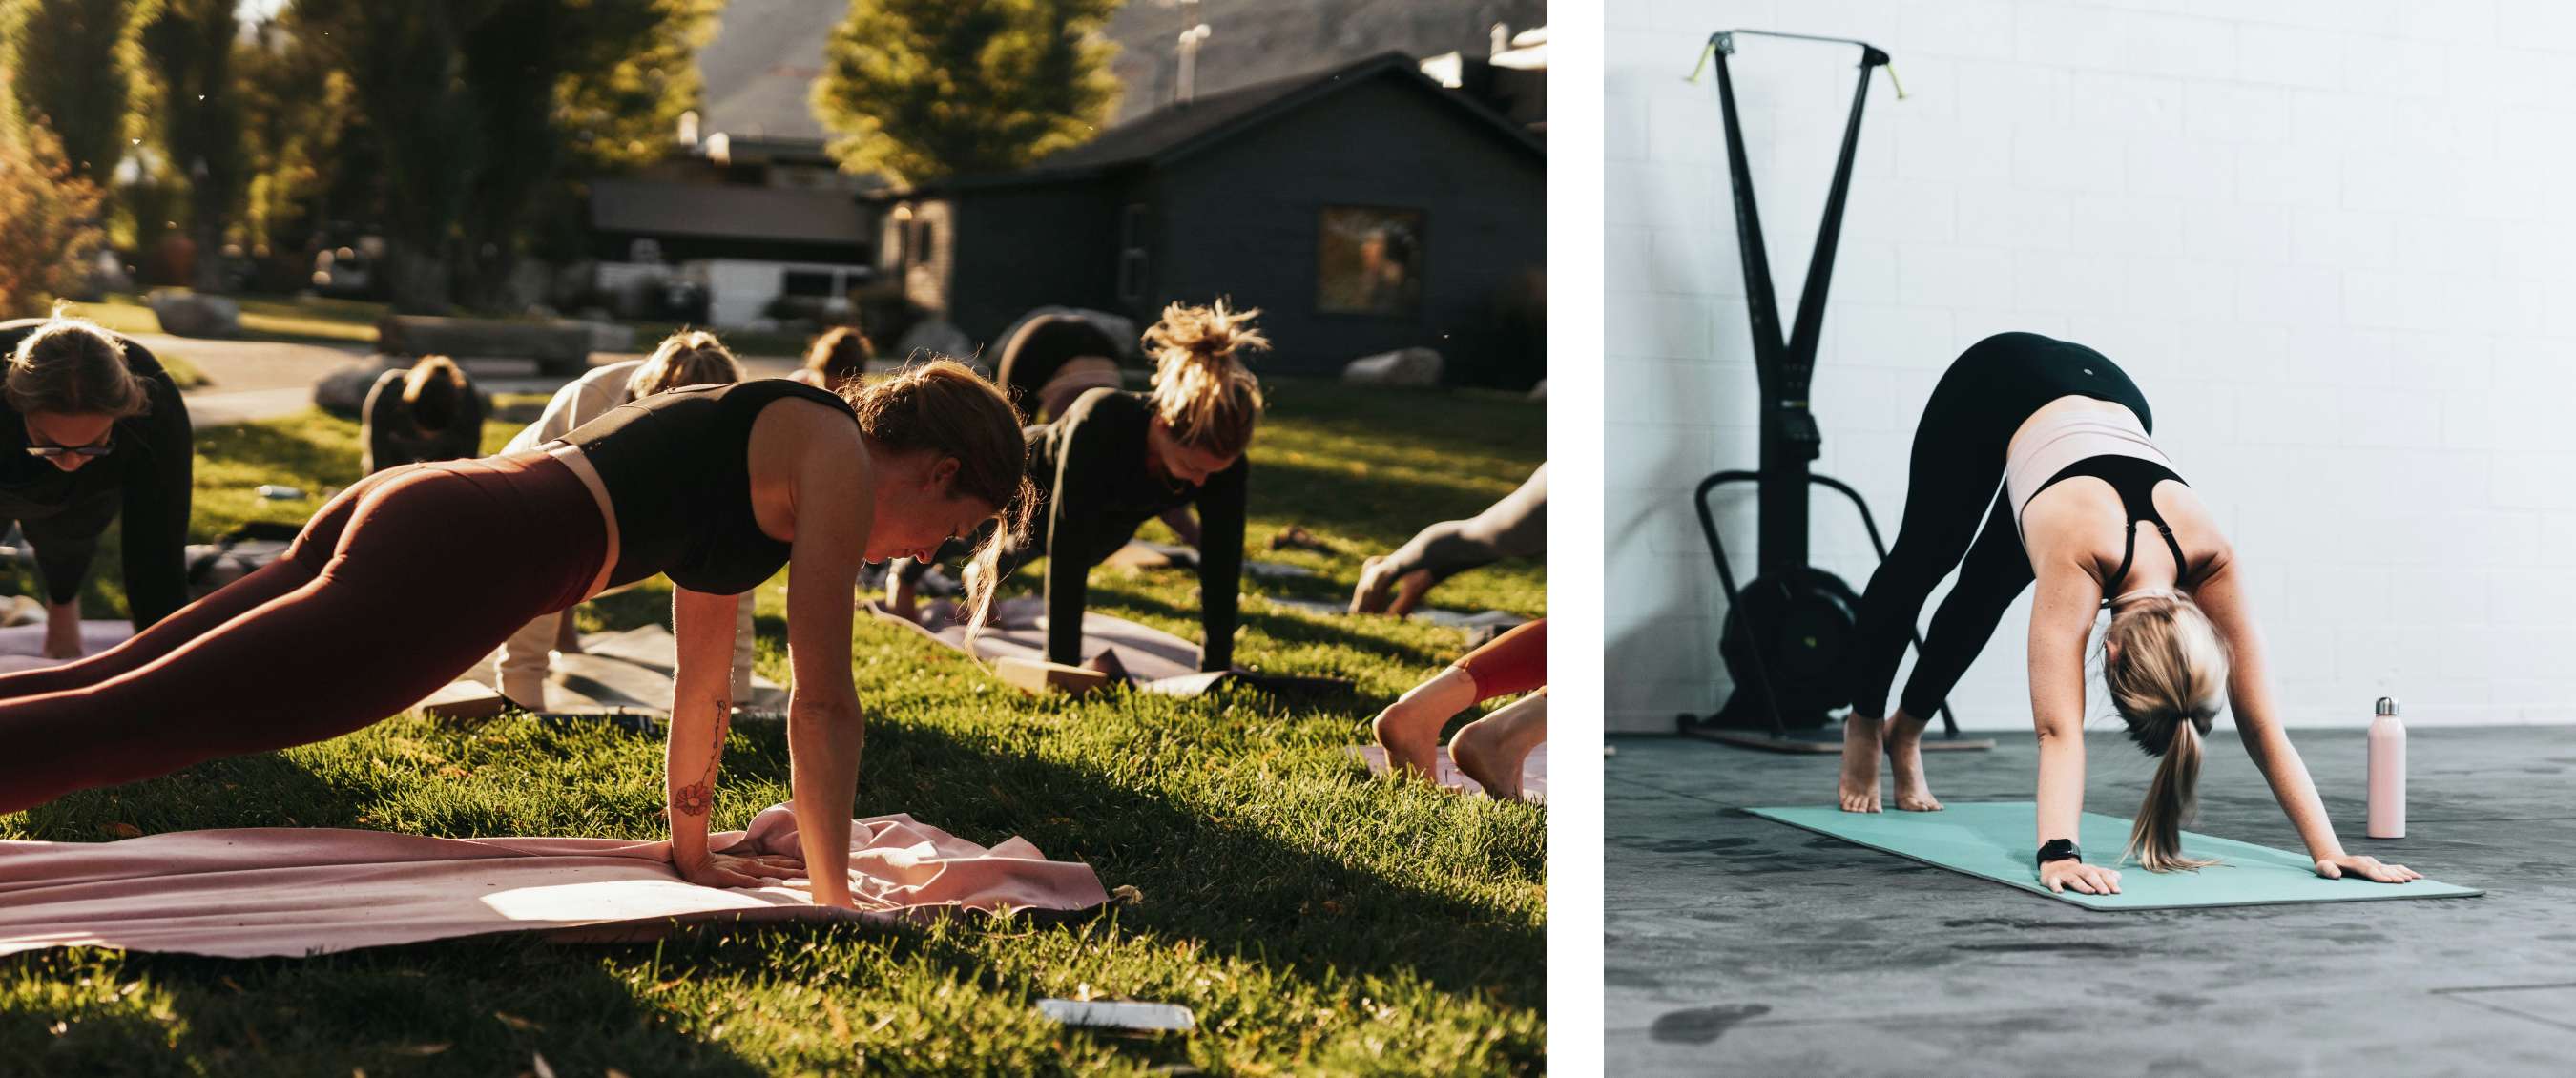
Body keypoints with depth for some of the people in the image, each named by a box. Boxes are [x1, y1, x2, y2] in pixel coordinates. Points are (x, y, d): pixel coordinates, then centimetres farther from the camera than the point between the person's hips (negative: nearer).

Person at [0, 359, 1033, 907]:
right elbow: (824, 704, -1)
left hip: (397, 510, 9)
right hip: (453, 563, -9)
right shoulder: (839, 458, 2)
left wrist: (692, 848, 39)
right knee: (124, 722, -15)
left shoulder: (756, 445, 28)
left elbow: (703, 682, 34)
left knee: (100, 692, 7)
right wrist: (835, 903, 5)